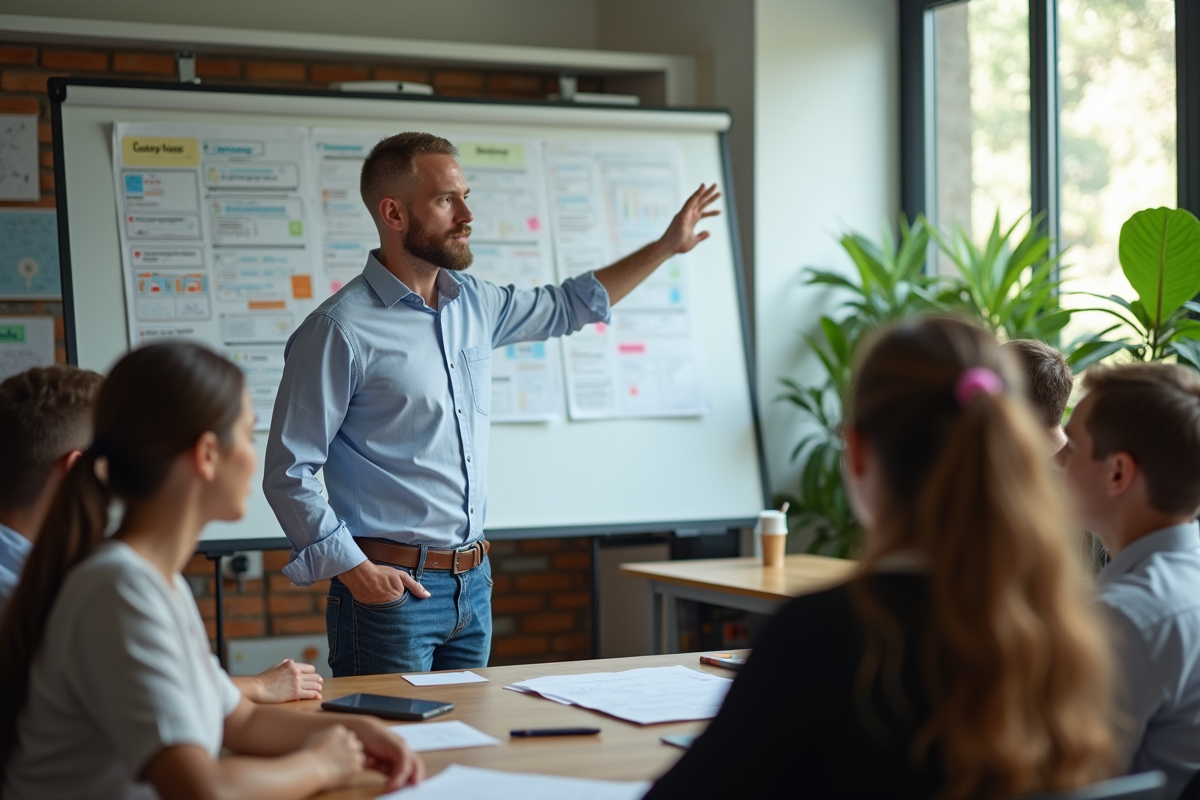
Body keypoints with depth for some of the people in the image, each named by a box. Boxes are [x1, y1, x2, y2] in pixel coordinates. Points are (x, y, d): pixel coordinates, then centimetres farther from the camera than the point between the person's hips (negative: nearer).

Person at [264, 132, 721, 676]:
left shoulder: (473, 303, 9)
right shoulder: (340, 330, -14)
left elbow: (565, 307, 27)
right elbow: (288, 472, -13)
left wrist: (666, 246, 25)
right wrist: (353, 569, -19)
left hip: (473, 584, 7)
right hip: (390, 588, -7)